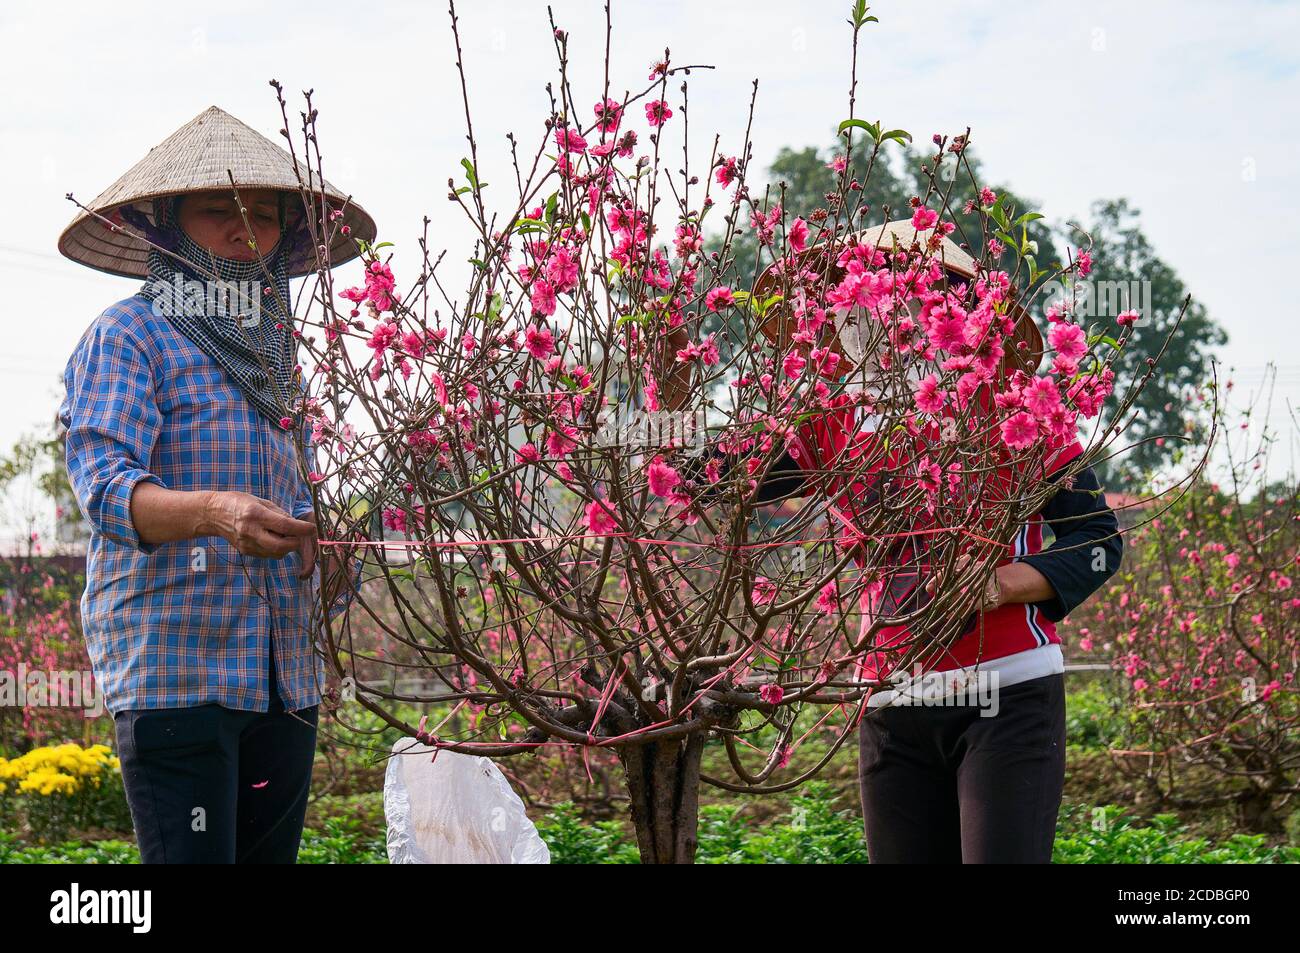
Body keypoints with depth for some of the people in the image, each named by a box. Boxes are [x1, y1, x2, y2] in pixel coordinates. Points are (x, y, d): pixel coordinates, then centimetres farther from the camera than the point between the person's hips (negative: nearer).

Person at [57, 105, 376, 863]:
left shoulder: (279, 356, 20)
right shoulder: (129, 336, -2)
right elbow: (105, 482, -16)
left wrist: (329, 558, 2)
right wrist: (213, 511, -35)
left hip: (286, 674, 7)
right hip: (175, 668, -7)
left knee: (272, 853, 8)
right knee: (192, 856, -11)